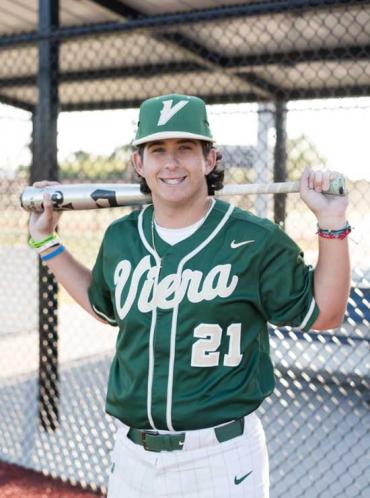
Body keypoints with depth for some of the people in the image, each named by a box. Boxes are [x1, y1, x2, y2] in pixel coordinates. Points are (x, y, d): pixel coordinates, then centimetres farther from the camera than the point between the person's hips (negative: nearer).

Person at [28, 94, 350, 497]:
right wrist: (46, 241, 17)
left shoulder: (255, 240, -10)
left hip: (222, 457, -4)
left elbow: (322, 314, -4)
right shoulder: (121, 237, 3)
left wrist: (332, 222, -14)